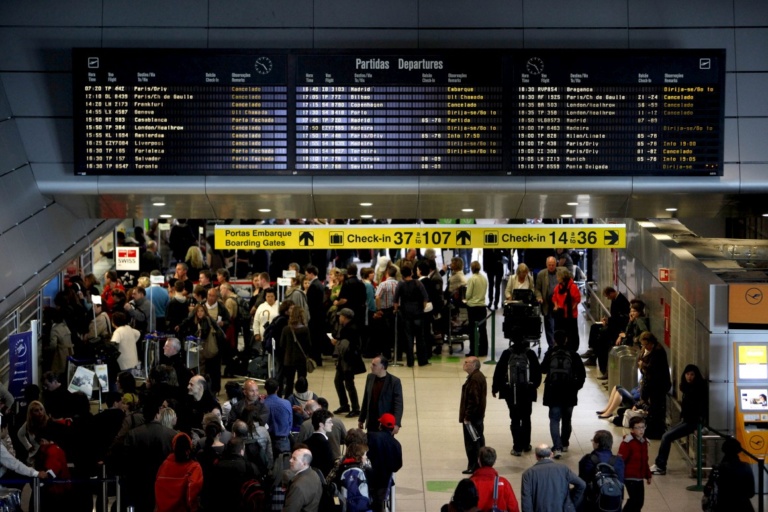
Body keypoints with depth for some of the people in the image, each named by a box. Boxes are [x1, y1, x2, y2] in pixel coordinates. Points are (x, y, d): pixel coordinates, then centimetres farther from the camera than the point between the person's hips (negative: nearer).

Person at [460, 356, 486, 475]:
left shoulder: (475, 379, -22)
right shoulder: (479, 376, 12)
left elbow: (473, 400, -26)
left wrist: (467, 416, -22)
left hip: (472, 416, -11)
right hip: (478, 415, 11)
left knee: (472, 442, -3)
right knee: (478, 440, 17)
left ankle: (473, 467, 2)